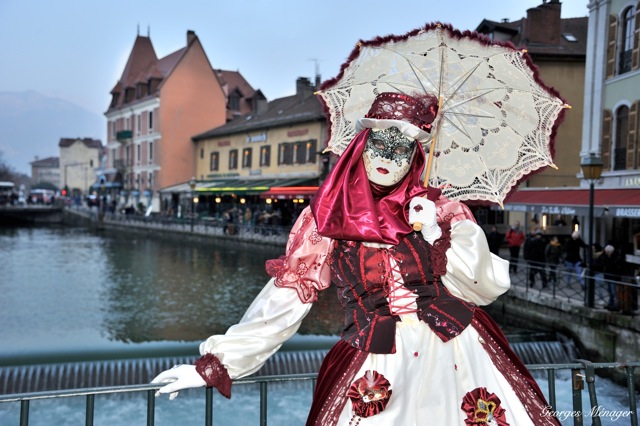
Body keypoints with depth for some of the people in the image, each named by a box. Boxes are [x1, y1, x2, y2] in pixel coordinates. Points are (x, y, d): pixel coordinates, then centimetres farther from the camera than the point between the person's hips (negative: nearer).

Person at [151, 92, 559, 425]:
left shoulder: (440, 208, 3)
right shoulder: (325, 218, 0)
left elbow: (487, 287, 1)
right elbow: (284, 300, 0)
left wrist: (438, 236, -13)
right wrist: (215, 363, -3)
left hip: (459, 351, 2)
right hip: (378, 365, -1)